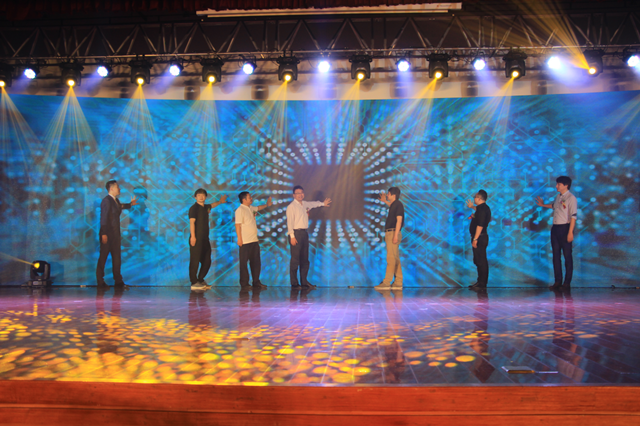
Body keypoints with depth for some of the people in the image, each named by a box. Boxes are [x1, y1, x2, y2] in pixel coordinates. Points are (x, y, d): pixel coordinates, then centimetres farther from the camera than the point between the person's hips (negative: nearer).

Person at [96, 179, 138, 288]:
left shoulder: (116, 201, 13)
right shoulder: (106, 200, -11)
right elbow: (103, 218, -16)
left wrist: (130, 204, 36)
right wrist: (104, 234, -20)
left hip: (115, 234, 8)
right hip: (107, 234, -8)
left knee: (117, 258, 9)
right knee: (103, 258, 1)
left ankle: (118, 281, 14)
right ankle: (100, 281, 8)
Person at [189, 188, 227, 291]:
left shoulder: (205, 207, 17)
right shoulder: (194, 208, -6)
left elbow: (212, 205, 42)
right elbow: (192, 222, -14)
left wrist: (220, 202, 52)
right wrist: (193, 236, -22)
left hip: (205, 239, 8)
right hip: (197, 239, -8)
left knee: (207, 261, 10)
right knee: (195, 261, -7)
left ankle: (200, 280, 22)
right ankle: (194, 283, -4)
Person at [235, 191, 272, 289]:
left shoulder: (251, 208, 14)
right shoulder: (240, 210, -11)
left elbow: (257, 208, 39)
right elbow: (237, 225, -16)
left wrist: (267, 205, 37)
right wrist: (239, 239, -20)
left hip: (254, 241, 8)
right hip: (245, 241, -8)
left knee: (256, 262, 10)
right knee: (244, 263, 1)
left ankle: (256, 282, 17)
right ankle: (244, 284, 8)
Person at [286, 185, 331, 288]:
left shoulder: (305, 204, 15)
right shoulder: (291, 206, -7)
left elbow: (313, 204, 38)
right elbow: (290, 222, -12)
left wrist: (323, 203, 52)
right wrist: (292, 236, -18)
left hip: (304, 233, 8)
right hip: (296, 233, -7)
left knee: (305, 259, 9)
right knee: (295, 259, -6)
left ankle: (304, 281, 17)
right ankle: (294, 283, 0)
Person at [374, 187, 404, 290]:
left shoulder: (398, 204, -10)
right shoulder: (394, 205, 17)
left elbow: (399, 220, -17)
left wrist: (395, 235, -23)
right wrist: (385, 201, 43)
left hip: (393, 233, -10)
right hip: (389, 233, 10)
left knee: (391, 258, -11)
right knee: (396, 259, 8)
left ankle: (386, 283, -13)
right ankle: (398, 283, 11)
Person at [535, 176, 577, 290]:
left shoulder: (571, 198, -11)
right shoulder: (558, 197, 13)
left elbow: (573, 216, -15)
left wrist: (570, 232, -19)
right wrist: (543, 205, 38)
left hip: (565, 227, -8)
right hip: (555, 228, 8)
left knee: (567, 255, -1)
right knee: (556, 255, 9)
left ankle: (567, 283, 5)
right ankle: (558, 281, 16)